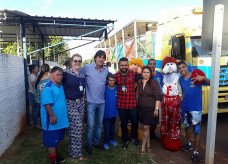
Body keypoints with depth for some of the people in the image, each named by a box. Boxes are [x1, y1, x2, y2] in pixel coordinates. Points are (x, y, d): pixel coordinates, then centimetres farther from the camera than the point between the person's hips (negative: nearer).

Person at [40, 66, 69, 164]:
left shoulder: (60, 85, 8)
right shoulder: (48, 87, -19)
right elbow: (47, 104, -23)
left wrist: (63, 115, 21)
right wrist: (52, 116, -22)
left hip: (60, 118, 8)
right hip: (52, 119, -8)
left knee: (57, 139, 23)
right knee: (51, 141, 6)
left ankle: (56, 154, 41)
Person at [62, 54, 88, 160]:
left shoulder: (83, 76, 10)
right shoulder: (66, 73, -8)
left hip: (80, 103, 6)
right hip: (70, 103, -6)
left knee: (77, 127, 12)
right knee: (77, 127, -7)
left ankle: (72, 149, 32)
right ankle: (76, 153, 10)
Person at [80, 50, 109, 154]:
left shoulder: (106, 70, 6)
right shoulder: (87, 67, -7)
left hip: (102, 102, 4)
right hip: (91, 102, -4)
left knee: (99, 124, 16)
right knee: (90, 125, 1)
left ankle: (97, 142, 34)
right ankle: (88, 145, 21)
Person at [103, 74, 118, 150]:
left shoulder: (117, 87, -3)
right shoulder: (104, 88, -13)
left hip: (114, 111, 3)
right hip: (106, 112, -3)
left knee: (112, 127, 19)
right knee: (106, 128, 6)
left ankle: (111, 139, 37)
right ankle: (106, 142, 23)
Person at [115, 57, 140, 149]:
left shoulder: (133, 74, -2)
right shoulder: (116, 76, 1)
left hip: (132, 103, 0)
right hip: (121, 104, 1)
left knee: (135, 122, 11)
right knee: (123, 123, 13)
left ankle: (134, 138, 39)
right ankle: (125, 140, 34)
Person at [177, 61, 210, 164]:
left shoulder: (196, 76, -11)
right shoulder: (180, 79, 5)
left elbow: (210, 83, -18)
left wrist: (203, 78, -37)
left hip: (195, 108, -5)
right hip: (184, 107, 5)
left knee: (196, 130, -2)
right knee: (187, 126, 20)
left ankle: (196, 153, 9)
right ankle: (188, 144, 41)